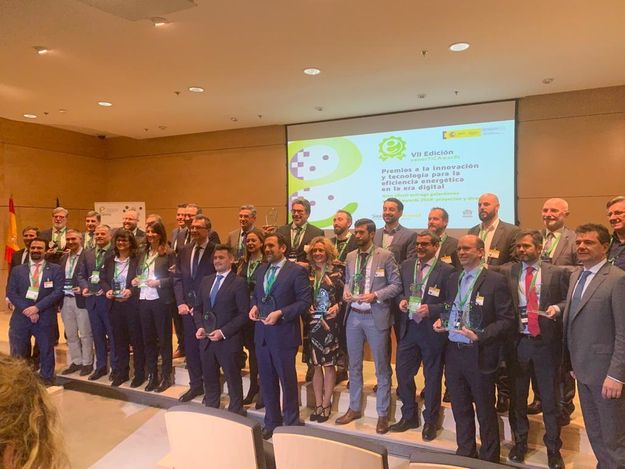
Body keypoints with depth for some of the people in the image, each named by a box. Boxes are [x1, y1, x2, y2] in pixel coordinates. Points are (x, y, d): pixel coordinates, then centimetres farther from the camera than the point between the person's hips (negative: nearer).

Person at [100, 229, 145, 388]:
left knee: (136, 339, 2)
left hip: (133, 305, -5)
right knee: (119, 340, 13)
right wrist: (107, 290, -8)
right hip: (115, 305, 5)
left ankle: (140, 373, 14)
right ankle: (122, 372, 26)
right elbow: (102, 279, 11)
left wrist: (131, 291, -23)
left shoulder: (137, 260, -6)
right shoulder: (109, 260, 11)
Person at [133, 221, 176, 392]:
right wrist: (135, 280, 0)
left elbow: (175, 278, -10)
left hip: (161, 300, -6)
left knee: (164, 338, 5)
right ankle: (152, 375, 25)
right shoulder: (144, 253, 12)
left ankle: (166, 376, 16)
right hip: (144, 300, 6)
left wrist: (159, 282, -21)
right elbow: (139, 274, 20)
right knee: (148, 339, 12)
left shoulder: (169, 253, -7)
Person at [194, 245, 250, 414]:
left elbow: (244, 314, -12)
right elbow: (198, 308, 17)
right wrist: (200, 327, -2)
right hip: (206, 340, 6)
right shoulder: (206, 281, 12)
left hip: (228, 341, -6)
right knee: (209, 380, 17)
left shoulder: (239, 282, -8)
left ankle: (235, 415, 23)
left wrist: (223, 332, -18)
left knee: (233, 380, 7)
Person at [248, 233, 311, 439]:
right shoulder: (261, 270, 12)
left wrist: (280, 313, -20)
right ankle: (271, 422, 32)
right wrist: (254, 306, -2)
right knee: (267, 381, 15)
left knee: (288, 381, 8)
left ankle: (290, 424, 25)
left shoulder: (297, 271, -9)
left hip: (283, 334, -6)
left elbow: (304, 301, -12)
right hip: (262, 333, 6)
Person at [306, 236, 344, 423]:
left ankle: (326, 404, 19)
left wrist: (338, 305, -14)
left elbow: (345, 292, 1)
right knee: (316, 364, 10)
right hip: (312, 322, 2)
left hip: (330, 322, -2)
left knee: (329, 364, 7)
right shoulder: (307, 271, 4)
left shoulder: (337, 270, -3)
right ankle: (318, 404, 22)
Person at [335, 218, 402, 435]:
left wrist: (375, 295, -18)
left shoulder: (385, 256, -7)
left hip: (376, 317, -5)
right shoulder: (350, 257, 7)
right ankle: (354, 408, 31)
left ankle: (382, 414, 21)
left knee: (382, 367, 7)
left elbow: (397, 284, -6)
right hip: (353, 316, 5)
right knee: (354, 365, 15)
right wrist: (345, 291, -6)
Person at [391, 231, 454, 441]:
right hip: (408, 327, 5)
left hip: (432, 330, -4)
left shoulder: (447, 270, -9)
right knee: (403, 372, 11)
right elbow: (399, 290, 16)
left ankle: (430, 421, 29)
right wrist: (401, 300, -5)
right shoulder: (406, 265, 7)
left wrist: (431, 309, -21)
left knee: (432, 377, 10)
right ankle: (409, 416, 31)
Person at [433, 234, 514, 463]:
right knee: (460, 408, 18)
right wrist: (441, 321, -1)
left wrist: (480, 336, -22)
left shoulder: (495, 280, -10)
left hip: (479, 354, -5)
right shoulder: (453, 278, 9)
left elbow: (507, 320, -11)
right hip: (453, 351, 6)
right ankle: (465, 453, 37)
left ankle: (489, 458, 31)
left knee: (485, 410, 11)